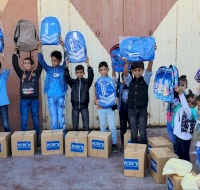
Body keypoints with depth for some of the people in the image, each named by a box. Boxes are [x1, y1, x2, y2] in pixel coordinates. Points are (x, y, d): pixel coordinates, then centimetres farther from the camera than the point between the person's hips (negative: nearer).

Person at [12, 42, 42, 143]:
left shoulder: (36, 73, 4)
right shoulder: (21, 74, 9)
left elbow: (40, 63, -5)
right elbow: (15, 65, 0)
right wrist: (15, 52, -10)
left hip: (34, 100, -1)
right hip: (23, 100, 1)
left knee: (36, 120, 8)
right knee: (24, 120, 2)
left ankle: (37, 138, 18)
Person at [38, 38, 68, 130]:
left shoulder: (62, 68, 2)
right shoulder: (48, 69, 6)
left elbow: (66, 58, -11)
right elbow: (41, 60, -5)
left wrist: (63, 46, -25)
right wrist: (39, 48, -18)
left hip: (61, 97, -1)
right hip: (51, 97, 1)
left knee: (61, 119, 4)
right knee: (54, 120, 4)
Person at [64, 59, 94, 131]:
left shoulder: (87, 82, -1)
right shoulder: (73, 82, 2)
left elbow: (91, 76, -18)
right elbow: (67, 77, -12)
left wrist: (88, 66, -33)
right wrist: (66, 67, -25)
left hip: (84, 107, -1)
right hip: (75, 107, 1)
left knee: (86, 126, 4)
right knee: (75, 126, 10)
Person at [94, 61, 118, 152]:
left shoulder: (112, 81, 0)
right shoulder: (97, 82, 4)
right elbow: (95, 95, 6)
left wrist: (116, 99, -18)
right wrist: (95, 101, -15)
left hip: (110, 107, -2)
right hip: (101, 108, 2)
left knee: (112, 127, -3)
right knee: (102, 127, 11)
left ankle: (114, 144, 10)